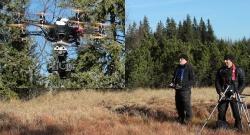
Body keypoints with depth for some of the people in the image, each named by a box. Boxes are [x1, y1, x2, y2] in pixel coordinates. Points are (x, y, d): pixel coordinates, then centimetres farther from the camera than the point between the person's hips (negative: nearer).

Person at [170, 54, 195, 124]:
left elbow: (192, 80, -11)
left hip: (185, 90, -7)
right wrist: (172, 83, 6)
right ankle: (181, 118, 26)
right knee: (178, 105, 12)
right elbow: (174, 77, 27)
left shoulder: (189, 68, -6)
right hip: (178, 90, 7)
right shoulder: (178, 68, 15)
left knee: (186, 105, -5)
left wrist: (182, 85, -20)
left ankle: (188, 118, 7)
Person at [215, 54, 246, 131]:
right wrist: (220, 92, -5)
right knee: (221, 111, 2)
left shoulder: (239, 70, -1)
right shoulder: (221, 70, 7)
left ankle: (238, 127, 9)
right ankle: (221, 127, 15)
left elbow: (242, 83, -1)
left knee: (236, 112, -5)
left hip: (234, 95, -3)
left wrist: (237, 93, -11)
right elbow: (217, 82, 9)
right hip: (223, 95, 3)